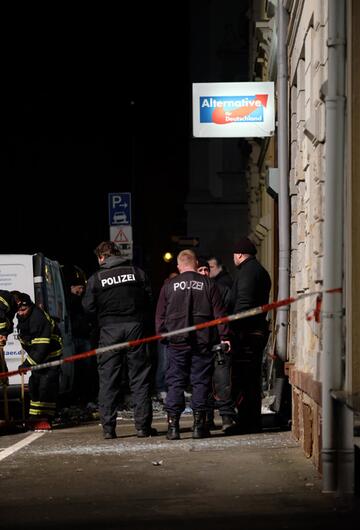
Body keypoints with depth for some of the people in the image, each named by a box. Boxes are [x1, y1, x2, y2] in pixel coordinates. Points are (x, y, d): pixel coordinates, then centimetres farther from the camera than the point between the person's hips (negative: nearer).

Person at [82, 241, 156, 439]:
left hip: (109, 329, -1)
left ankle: (108, 428, 2)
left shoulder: (96, 278, -2)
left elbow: (88, 307, -2)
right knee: (139, 378, 5)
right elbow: (150, 300, 3)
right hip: (135, 327, 1)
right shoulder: (137, 273, 3)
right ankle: (142, 425, 3)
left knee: (108, 380, 5)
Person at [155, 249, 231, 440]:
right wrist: (224, 336, 4)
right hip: (203, 341, 0)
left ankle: (173, 424, -2)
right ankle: (199, 424, 2)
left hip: (177, 341, 0)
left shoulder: (169, 286, 4)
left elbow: (160, 315, 6)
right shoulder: (208, 284, 3)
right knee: (200, 381, 5)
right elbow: (219, 313, 1)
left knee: (175, 383, 3)